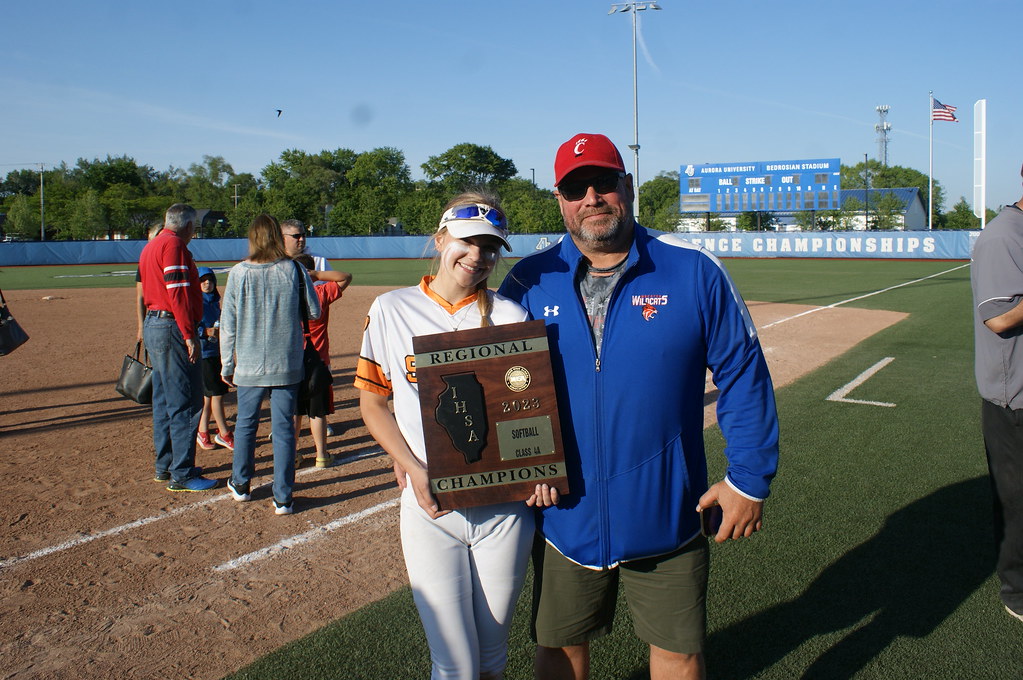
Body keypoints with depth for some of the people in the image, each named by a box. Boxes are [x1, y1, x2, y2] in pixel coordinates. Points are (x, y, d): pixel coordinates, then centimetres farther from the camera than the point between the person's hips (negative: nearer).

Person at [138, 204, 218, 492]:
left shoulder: (151, 246, 19)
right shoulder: (174, 245, -11)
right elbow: (178, 293, -19)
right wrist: (189, 335, -20)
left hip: (152, 325, 11)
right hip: (171, 328, -11)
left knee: (164, 401, 16)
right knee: (185, 403, -6)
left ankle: (165, 466, 25)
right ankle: (182, 474, -2)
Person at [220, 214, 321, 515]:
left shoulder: (239, 273, -5)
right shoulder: (294, 270, -6)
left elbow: (228, 325, -2)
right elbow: (314, 312, 1)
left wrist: (227, 365, 7)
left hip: (249, 366, 0)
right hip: (288, 365, 0)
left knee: (245, 423, 17)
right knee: (284, 427, 5)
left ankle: (240, 485, 33)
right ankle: (283, 498, 8)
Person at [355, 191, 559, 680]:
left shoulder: (510, 316, 1)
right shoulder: (391, 310, 1)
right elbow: (372, 403, 5)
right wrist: (414, 469, -9)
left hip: (505, 508, 1)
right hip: (430, 507, -1)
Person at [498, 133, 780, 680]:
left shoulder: (693, 272, -7)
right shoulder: (529, 282, -3)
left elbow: (743, 375, -3)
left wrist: (749, 479, -5)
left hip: (666, 516, -1)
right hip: (564, 517, 2)